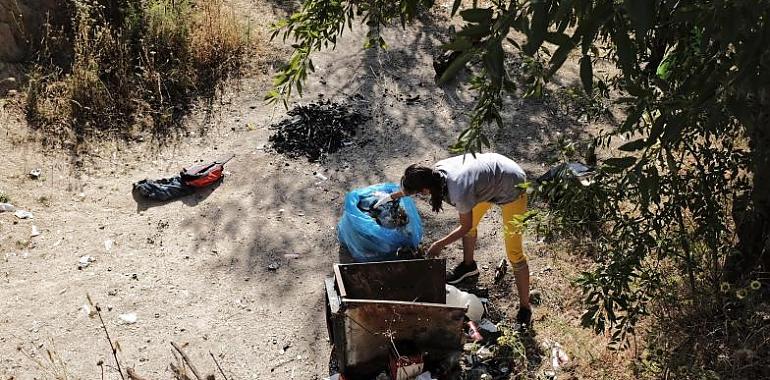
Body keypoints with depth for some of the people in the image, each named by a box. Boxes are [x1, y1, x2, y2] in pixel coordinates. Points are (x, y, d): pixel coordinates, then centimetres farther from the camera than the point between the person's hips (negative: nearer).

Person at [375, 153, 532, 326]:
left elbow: (465, 227, -16)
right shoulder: (437, 169, -16)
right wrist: (393, 196, 19)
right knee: (470, 222, 22)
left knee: (514, 252, -4)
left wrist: (440, 244, -4)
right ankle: (469, 265, 48)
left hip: (512, 187, -8)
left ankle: (525, 309, 9)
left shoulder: (459, 193, -37)